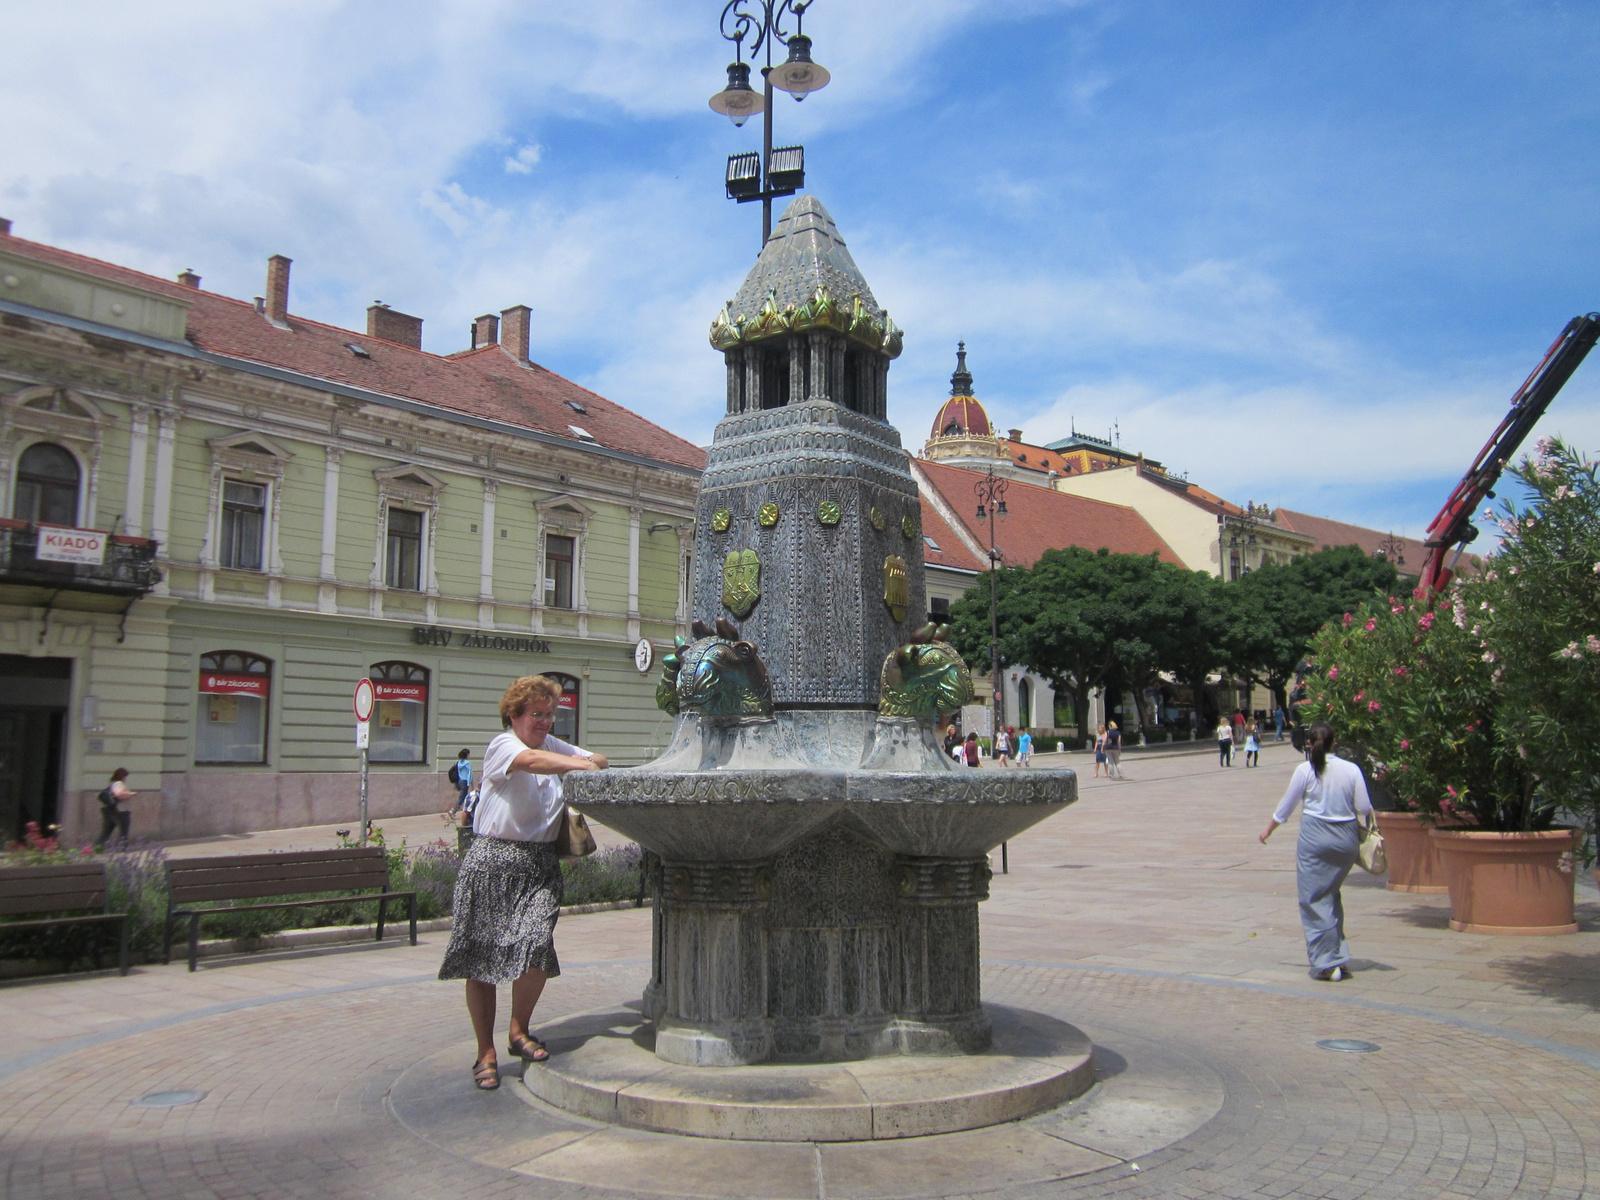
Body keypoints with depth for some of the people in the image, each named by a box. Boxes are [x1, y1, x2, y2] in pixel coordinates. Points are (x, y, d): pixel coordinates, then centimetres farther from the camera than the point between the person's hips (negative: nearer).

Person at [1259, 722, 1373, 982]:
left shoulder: (1305, 770, -5)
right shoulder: (1351, 769, -1)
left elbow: (1286, 805, 3)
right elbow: (1365, 809, -1)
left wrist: (1269, 829, 18)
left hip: (1315, 836, -3)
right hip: (1346, 837, 4)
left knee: (1315, 899, 4)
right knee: (1332, 895, 21)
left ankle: (1327, 964, 3)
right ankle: (1340, 957, 22)